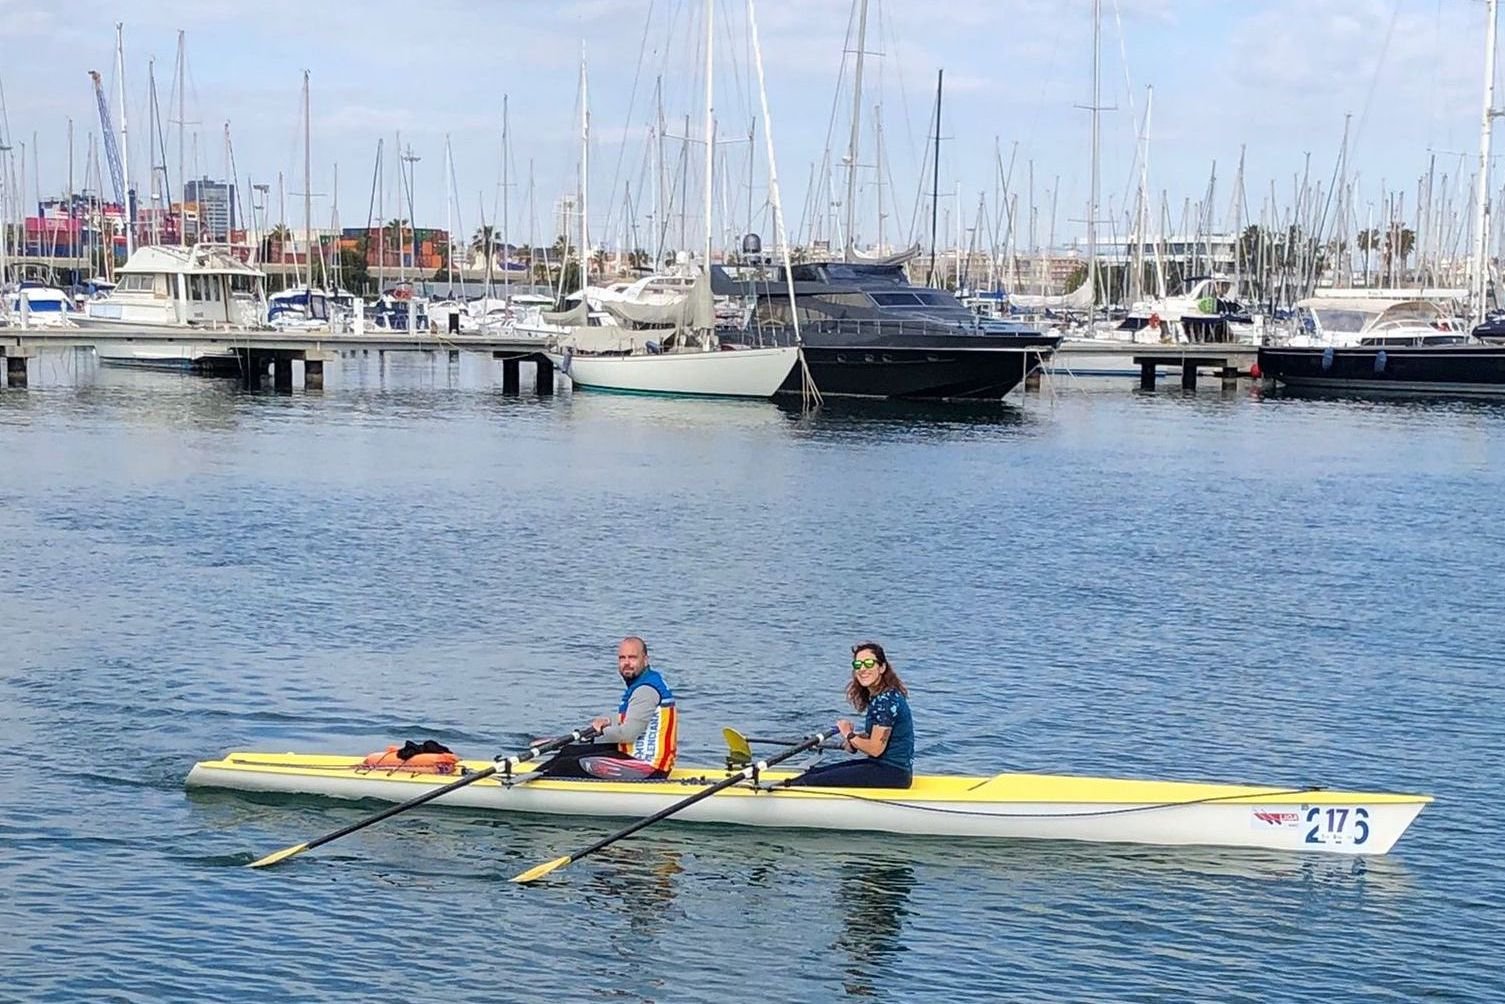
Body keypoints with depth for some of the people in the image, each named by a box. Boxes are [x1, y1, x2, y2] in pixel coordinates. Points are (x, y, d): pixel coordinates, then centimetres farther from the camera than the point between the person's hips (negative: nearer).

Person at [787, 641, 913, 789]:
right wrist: (856, 739, 0)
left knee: (813, 782, -14)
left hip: (894, 772, -10)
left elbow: (876, 749, -20)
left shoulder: (886, 700, -18)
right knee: (814, 772, 9)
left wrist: (850, 735, -4)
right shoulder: (875, 697, 13)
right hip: (883, 766, 10)